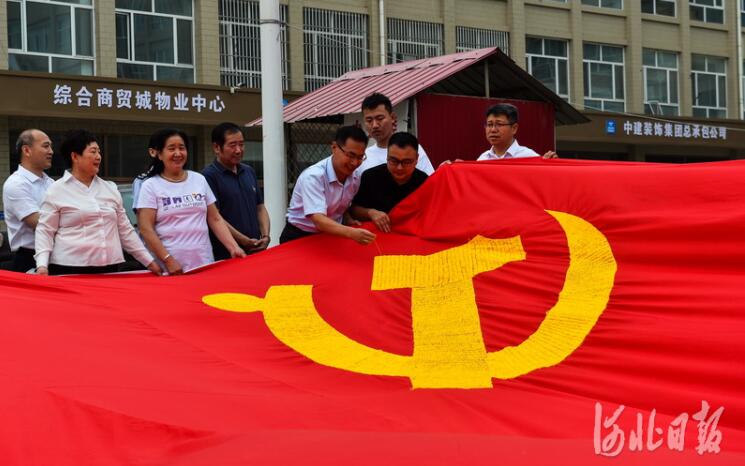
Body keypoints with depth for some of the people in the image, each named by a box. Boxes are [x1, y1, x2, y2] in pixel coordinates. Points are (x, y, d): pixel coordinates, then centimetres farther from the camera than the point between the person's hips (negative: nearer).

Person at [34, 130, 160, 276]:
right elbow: (45, 231, -2)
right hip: (70, 269, -4)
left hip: (108, 269, 4)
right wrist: (42, 265, -17)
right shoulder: (57, 190, 1)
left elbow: (125, 230, 19)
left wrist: (149, 261, 16)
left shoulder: (111, 189, 14)